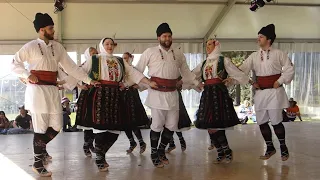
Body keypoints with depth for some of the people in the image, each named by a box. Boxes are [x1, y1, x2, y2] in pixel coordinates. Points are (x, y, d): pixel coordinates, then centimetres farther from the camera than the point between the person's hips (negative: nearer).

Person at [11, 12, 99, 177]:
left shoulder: (57, 47, 9)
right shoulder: (31, 46, -4)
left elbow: (71, 67, 9)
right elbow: (15, 63, 0)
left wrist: (88, 80, 5)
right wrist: (27, 76, -14)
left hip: (52, 90, 5)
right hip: (37, 90, -5)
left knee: (56, 127, 7)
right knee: (41, 128, -2)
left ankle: (40, 147, 36)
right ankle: (38, 164, 13)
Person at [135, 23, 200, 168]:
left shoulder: (178, 54, 14)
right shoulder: (150, 52, 1)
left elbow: (186, 71, 23)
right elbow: (138, 69, 5)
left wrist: (198, 83, 21)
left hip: (172, 94, 5)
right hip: (157, 93, -4)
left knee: (172, 125, 7)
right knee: (157, 125, -2)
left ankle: (161, 151, 27)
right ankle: (154, 153, 15)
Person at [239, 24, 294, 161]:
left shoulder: (278, 54, -1)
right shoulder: (254, 56, 8)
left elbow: (290, 69, 1)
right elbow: (242, 70, 0)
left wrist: (280, 82, -5)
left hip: (274, 92, -4)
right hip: (260, 93, 4)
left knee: (276, 121, -4)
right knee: (261, 122, 7)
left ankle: (283, 147, 16)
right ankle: (270, 148, 23)